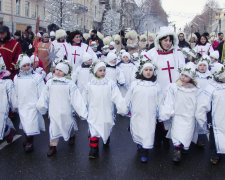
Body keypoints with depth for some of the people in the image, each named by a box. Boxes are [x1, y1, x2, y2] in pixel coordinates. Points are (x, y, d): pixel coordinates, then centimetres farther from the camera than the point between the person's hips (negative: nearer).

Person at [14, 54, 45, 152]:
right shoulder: (16, 78, 4)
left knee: (31, 126, -5)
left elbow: (42, 93, -5)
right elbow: (16, 94, 12)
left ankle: (30, 143, 14)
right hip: (22, 106, 4)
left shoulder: (36, 77, -9)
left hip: (33, 105, -4)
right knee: (24, 125, 15)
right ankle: (27, 140, 35)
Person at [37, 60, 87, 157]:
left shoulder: (70, 84, -13)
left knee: (68, 124, 18)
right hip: (54, 111, 2)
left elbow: (76, 99, -14)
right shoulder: (50, 82, -2)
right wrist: (41, 106, 14)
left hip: (66, 110, -1)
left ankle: (72, 136, 49)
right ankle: (53, 146, 19)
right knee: (54, 127, 4)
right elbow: (44, 97, 8)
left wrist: (83, 112, -17)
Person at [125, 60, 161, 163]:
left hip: (150, 116, 0)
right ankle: (139, 145, 38)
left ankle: (144, 153, 13)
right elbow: (128, 99, 7)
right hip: (136, 115, 1)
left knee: (148, 133, -1)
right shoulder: (135, 84, 0)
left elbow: (159, 102, 7)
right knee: (137, 132, 10)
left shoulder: (156, 86, 1)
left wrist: (159, 115, 8)